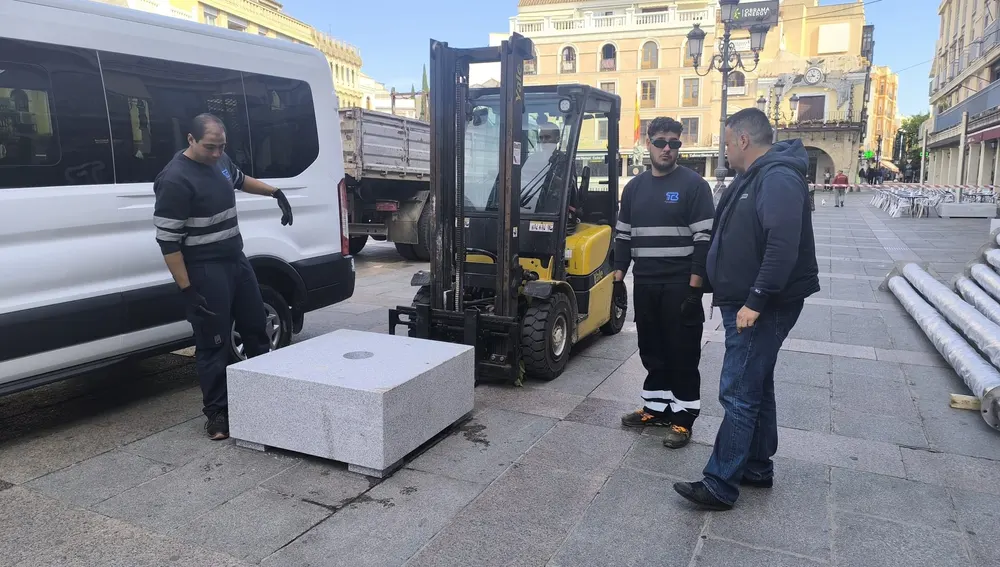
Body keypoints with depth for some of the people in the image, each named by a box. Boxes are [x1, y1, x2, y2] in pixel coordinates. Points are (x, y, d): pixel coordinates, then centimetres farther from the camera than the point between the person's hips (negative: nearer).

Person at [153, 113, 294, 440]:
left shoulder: (220, 160, 5)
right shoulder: (175, 180, -19)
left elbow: (240, 180, 30)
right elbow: (167, 241, -20)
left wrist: (275, 193, 27)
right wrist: (186, 288, -21)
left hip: (237, 260, 9)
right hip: (206, 272, -8)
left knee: (256, 329, 17)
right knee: (213, 345, 0)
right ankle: (217, 413, 14)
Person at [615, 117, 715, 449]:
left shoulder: (693, 184, -5)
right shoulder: (635, 187, 11)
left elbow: (704, 238, -9)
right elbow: (623, 235, 14)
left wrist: (695, 284, -15)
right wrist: (618, 276, 7)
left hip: (680, 286, -5)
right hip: (645, 285, 5)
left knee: (683, 353, 2)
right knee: (652, 350, 13)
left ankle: (683, 417, 11)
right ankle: (655, 407, 26)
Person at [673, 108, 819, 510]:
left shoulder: (779, 178, -17)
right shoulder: (755, 177, 15)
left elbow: (783, 247, -28)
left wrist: (754, 302, -27)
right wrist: (721, 288, 23)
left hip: (761, 308, -11)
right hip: (745, 302, 11)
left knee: (739, 394, -7)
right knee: (756, 387, 17)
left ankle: (720, 485, 0)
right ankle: (757, 467, 31)